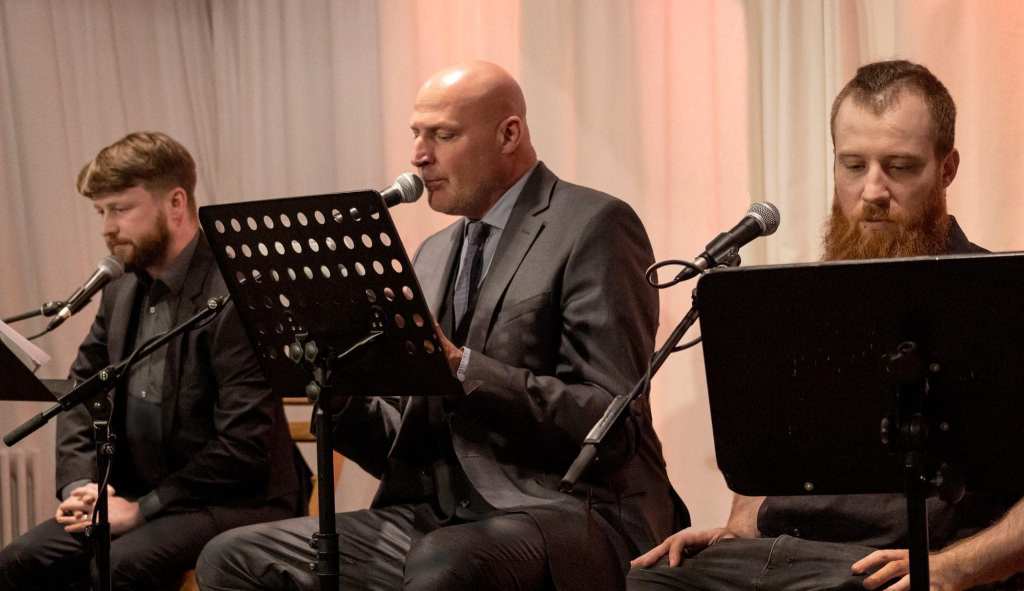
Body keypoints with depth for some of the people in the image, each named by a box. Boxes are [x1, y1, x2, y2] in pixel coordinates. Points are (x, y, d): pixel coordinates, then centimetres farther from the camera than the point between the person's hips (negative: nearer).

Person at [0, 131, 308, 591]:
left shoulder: (236, 297, -16)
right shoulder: (121, 292, 10)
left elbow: (245, 447, -20)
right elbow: (80, 396, 16)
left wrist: (142, 508, -19)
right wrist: (79, 484, -3)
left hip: (234, 502, -7)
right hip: (134, 496, 7)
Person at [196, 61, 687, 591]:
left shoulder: (593, 227, -5)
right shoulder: (434, 254, 18)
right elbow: (403, 449, 17)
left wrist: (458, 366, -22)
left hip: (568, 516, -7)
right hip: (440, 524, 7)